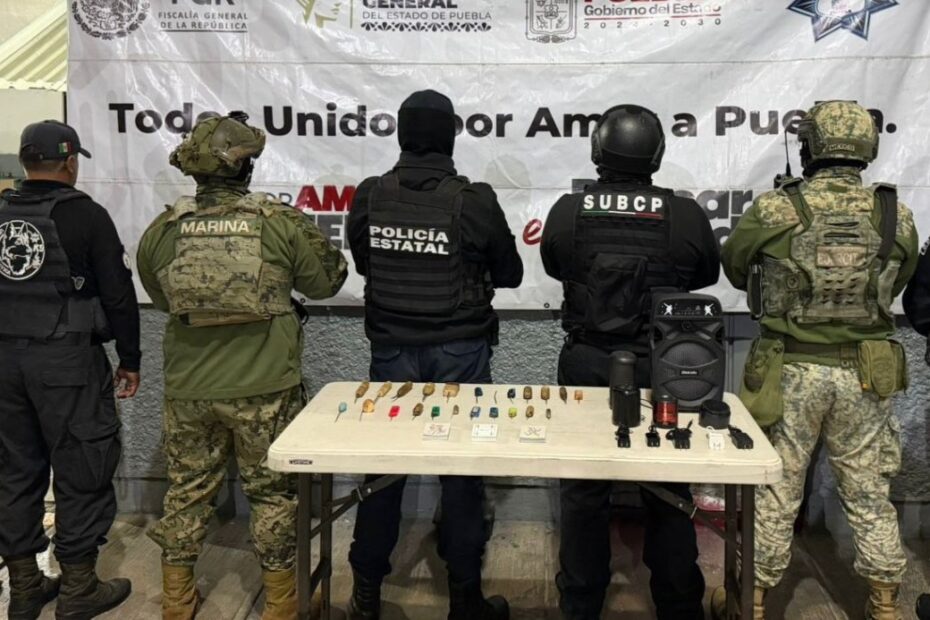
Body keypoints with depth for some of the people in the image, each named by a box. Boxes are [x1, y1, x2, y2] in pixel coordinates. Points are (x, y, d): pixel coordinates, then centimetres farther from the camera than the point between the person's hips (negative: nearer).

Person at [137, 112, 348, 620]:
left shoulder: (163, 229, -2)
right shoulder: (281, 222, -10)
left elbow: (160, 297, 13)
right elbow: (327, 280, 2)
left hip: (189, 388, 3)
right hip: (263, 387, -2)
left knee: (187, 491, 17)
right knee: (271, 491, 12)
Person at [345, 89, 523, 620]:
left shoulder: (370, 196, -3)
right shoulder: (475, 200, -11)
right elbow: (511, 274, 1)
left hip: (391, 350, 3)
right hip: (459, 353, -2)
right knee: (463, 471, 9)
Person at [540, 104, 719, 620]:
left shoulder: (567, 212, -10)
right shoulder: (686, 216, -12)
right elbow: (707, 275, 7)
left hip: (585, 368, 1)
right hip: (661, 371, 0)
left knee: (583, 491, 14)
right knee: (668, 491, 16)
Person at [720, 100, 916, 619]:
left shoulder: (773, 211, -12)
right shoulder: (897, 217, -3)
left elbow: (735, 268, 5)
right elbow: (894, 286, 12)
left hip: (791, 372, -2)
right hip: (866, 376, 2)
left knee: (775, 493, 10)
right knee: (870, 496, 17)